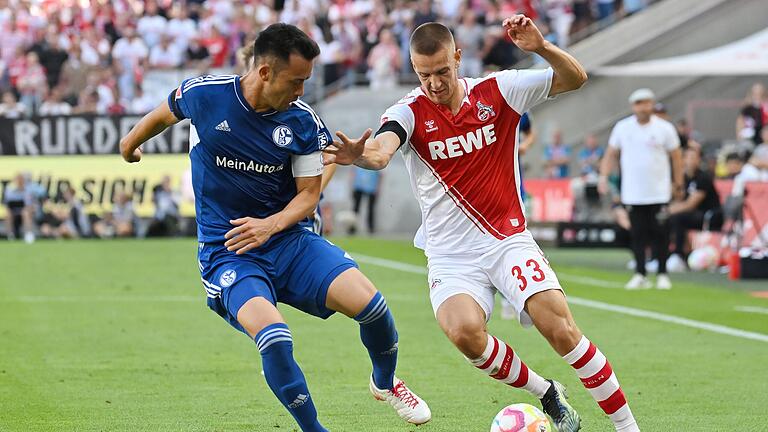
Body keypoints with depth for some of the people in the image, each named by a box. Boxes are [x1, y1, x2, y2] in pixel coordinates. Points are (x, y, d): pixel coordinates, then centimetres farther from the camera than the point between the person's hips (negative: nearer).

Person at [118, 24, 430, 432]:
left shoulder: (303, 122, -7)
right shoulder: (202, 95, -11)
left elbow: (309, 193, 0)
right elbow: (165, 114, 12)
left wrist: (270, 225, -20)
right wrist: (131, 142, 33)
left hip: (287, 240, 2)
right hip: (226, 253, -2)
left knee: (369, 303, -17)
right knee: (275, 341, -30)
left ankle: (385, 383, 16)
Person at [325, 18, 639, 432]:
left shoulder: (497, 91, 0)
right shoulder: (410, 113, -6)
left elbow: (574, 78, 0)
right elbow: (381, 149, -28)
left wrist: (541, 47, -21)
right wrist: (360, 155, -53)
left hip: (509, 240, 1)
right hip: (451, 257, 0)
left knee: (559, 327, -20)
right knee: (464, 331, -29)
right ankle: (547, 394, -3)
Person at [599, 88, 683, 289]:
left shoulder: (665, 128, -1)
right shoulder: (622, 128, 4)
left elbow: (676, 157, 5)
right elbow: (611, 154, 11)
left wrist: (678, 184, 5)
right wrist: (603, 176, -1)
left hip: (658, 194, -2)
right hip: (632, 194, 2)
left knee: (660, 234, -2)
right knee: (638, 234, 3)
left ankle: (662, 274, 8)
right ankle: (640, 275, 8)